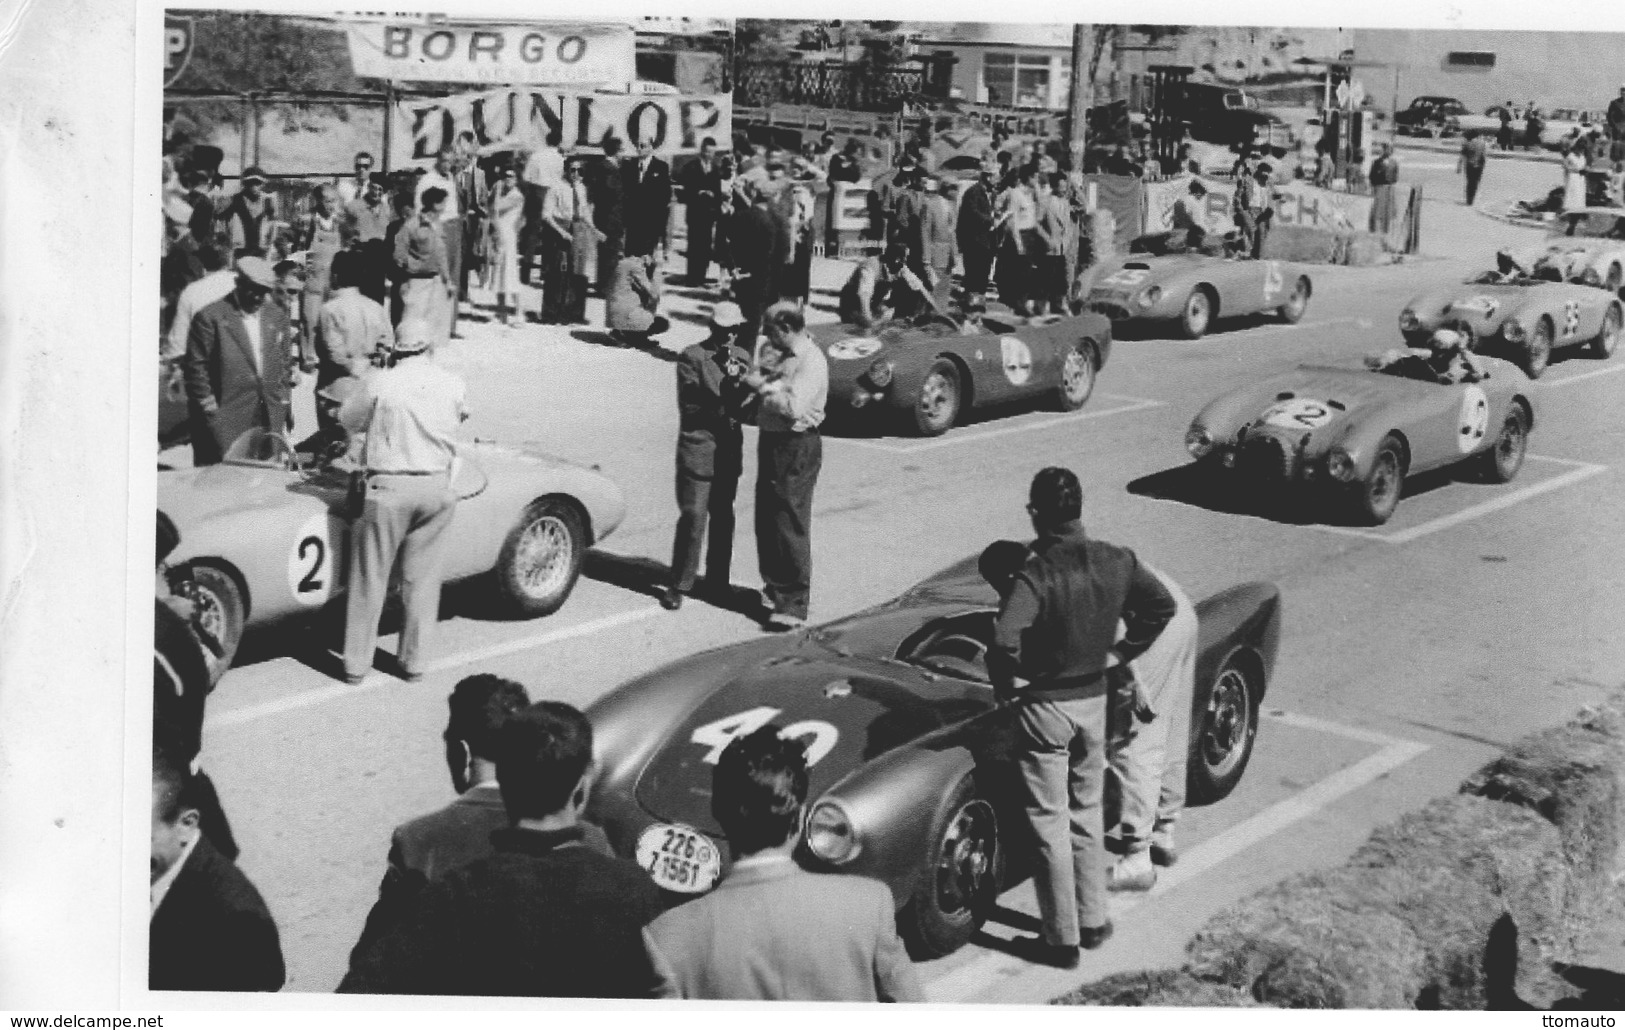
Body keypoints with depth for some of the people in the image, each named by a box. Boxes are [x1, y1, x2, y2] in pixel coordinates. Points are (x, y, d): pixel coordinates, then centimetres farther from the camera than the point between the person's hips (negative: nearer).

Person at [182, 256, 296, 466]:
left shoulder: (276, 316, 13)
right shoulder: (210, 317, -4)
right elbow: (195, 368, -4)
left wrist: (283, 401, 12)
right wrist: (210, 408, -7)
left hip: (270, 419, 5)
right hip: (226, 421, -5)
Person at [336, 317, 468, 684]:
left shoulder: (381, 383, -8)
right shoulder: (453, 385, -1)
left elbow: (348, 420, 5)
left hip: (389, 488, -2)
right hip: (437, 488, 2)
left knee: (370, 578, 8)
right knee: (421, 580, 12)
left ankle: (356, 664, 15)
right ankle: (413, 661, 20)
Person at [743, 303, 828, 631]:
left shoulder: (811, 361, -16)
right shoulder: (776, 352, 12)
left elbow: (793, 406, -26)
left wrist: (763, 385, -15)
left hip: (797, 447, -9)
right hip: (771, 441, 9)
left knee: (790, 526, -7)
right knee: (766, 522, 15)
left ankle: (794, 605, -3)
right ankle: (775, 590, 30)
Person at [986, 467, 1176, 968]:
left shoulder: (1035, 575, -24)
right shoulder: (1116, 561, -6)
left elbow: (1003, 640, -35)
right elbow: (1163, 606, 7)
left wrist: (1006, 687, -17)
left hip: (1045, 705, -6)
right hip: (1096, 699, 6)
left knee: (1049, 824, 6)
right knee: (1087, 813, 22)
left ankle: (1062, 940, 14)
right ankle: (1093, 920, 32)